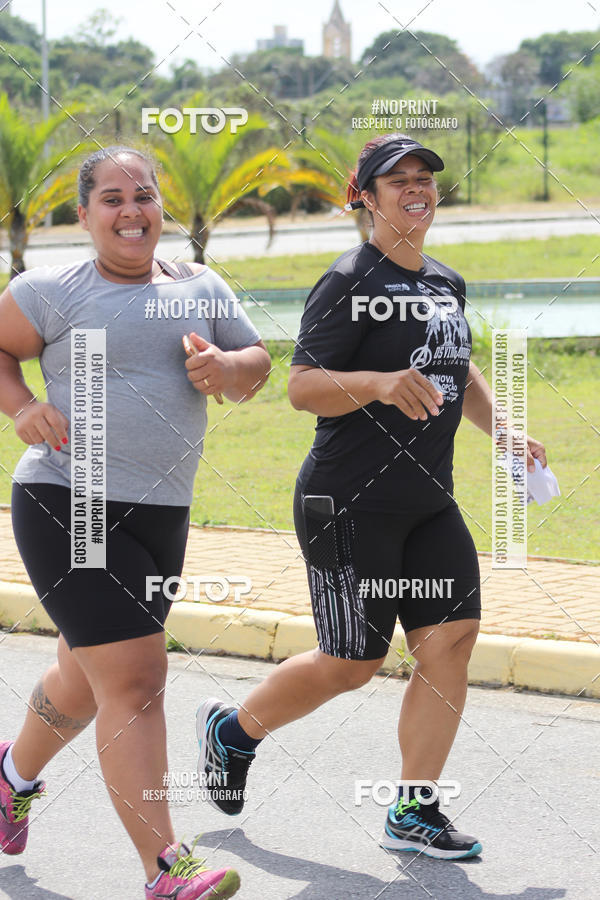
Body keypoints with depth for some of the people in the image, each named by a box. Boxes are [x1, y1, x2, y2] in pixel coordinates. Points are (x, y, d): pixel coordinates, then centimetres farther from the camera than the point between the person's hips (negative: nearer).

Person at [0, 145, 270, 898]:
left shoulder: (199, 288, 11)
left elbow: (254, 370, 11)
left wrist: (225, 367, -12)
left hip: (160, 518, 6)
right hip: (70, 505, -6)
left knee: (89, 679, 21)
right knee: (134, 680, -15)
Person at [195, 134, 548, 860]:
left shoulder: (447, 284, 13)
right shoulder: (348, 283, -11)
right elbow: (301, 388, -18)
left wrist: (503, 433, 16)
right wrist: (381, 382, -33)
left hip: (429, 501, 7)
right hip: (349, 505, -7)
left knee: (452, 636, -5)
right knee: (351, 664, -2)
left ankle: (413, 812, 3)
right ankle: (232, 730, 25)